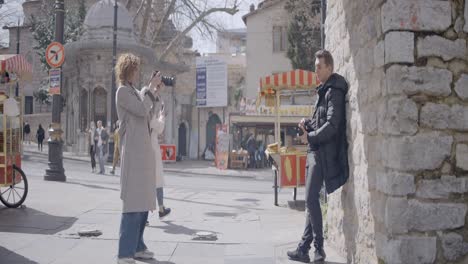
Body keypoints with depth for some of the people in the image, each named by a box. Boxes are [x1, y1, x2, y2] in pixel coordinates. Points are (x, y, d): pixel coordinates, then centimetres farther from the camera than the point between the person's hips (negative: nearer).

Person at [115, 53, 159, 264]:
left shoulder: (134, 91, 20)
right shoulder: (122, 91, -4)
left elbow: (148, 115, 21)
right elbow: (141, 110, -16)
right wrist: (150, 89, -3)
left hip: (144, 150, 9)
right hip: (133, 151, -9)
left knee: (143, 202, 11)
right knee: (133, 203, -12)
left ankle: (137, 246, 19)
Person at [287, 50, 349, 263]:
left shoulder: (334, 92, -12)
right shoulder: (323, 91, 18)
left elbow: (331, 126, -21)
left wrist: (309, 137, -13)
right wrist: (307, 124, 6)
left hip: (323, 152, -10)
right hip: (315, 151, 10)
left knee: (311, 199, -8)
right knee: (311, 200, 10)